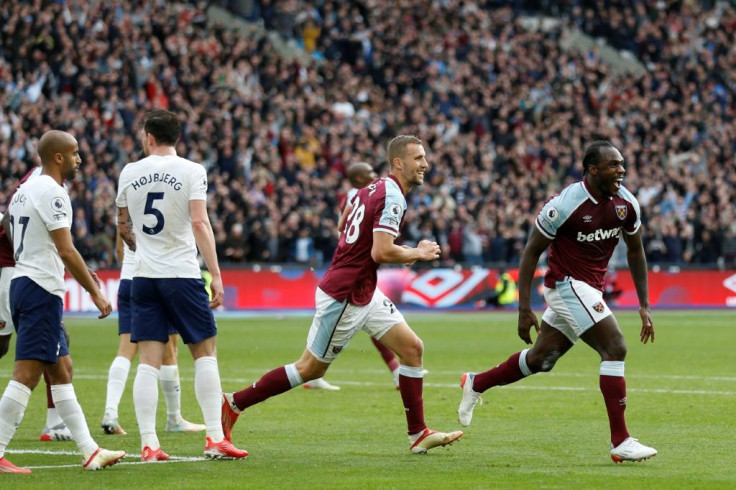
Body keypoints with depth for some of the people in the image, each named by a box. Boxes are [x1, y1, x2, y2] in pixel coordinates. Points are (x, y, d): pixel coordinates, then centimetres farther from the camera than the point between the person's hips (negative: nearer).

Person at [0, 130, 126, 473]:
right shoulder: (51, 192, -13)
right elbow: (66, 251, -17)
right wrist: (95, 292, -12)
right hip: (42, 290, -10)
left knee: (61, 371, 13)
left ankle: (89, 451, 17)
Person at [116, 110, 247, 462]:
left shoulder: (130, 173, 7)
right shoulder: (191, 171, -4)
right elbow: (199, 223, -13)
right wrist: (216, 275, -12)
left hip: (143, 275, 3)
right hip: (182, 274, -3)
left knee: (148, 361, 2)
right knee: (205, 353, 6)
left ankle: (148, 444, -3)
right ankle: (215, 438, 1)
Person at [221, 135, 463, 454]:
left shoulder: (373, 190, 9)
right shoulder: (392, 197, -20)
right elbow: (381, 252, -28)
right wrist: (418, 253, -11)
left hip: (364, 294, 10)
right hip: (343, 297, -10)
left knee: (412, 349, 4)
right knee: (311, 369, 1)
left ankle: (418, 435, 8)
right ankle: (233, 403, 11)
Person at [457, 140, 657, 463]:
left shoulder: (626, 203, -3)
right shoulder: (565, 205, -21)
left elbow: (635, 251, 11)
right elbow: (532, 252, -12)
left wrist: (644, 306, 8)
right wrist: (524, 308, -13)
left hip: (590, 288, 8)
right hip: (567, 284, -8)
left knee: (540, 359, 18)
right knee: (615, 347, -19)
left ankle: (476, 384, 41)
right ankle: (620, 442, -18)